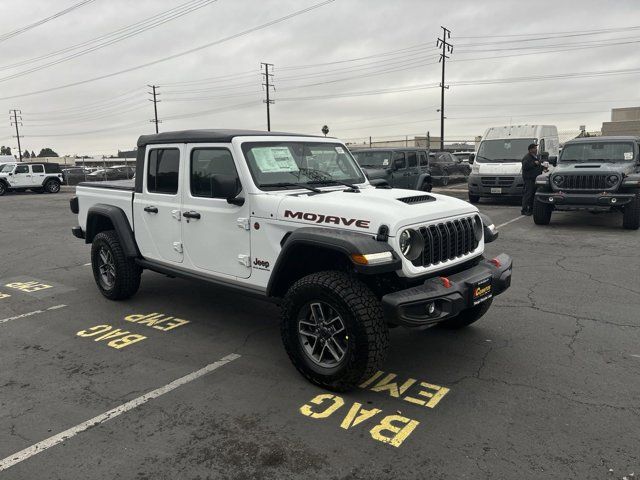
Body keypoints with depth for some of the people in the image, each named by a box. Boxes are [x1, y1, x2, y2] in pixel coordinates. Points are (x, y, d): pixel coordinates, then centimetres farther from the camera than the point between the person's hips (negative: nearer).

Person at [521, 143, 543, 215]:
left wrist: (543, 167, 14)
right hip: (529, 179, -9)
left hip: (535, 179, 9)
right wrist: (534, 163, -25)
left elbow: (539, 166, 33)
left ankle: (531, 209, 20)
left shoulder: (536, 157, 20)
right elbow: (525, 167, -24)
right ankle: (524, 210, -11)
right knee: (528, 194, -12)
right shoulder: (526, 158, -11)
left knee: (533, 194, 12)